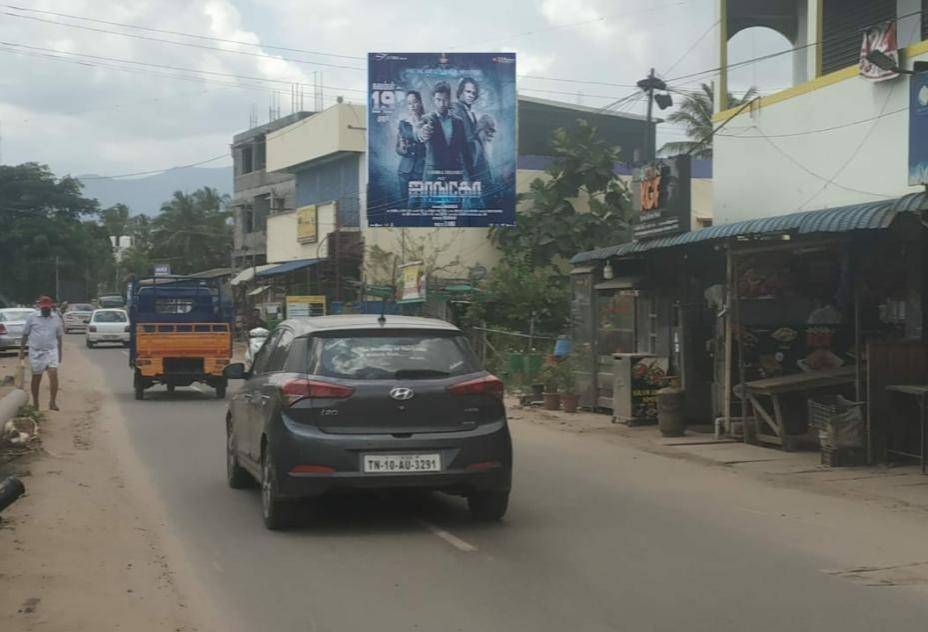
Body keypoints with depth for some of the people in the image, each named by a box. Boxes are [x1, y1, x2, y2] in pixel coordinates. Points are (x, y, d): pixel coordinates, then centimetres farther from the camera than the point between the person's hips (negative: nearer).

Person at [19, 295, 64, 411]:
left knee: (53, 374, -15)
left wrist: (59, 354, 13)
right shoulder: (32, 318, 2)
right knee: (36, 377, 7)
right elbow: (25, 335, 7)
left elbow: (59, 337, 13)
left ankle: (53, 401, -11)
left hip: (51, 351, 0)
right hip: (36, 352, 0)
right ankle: (35, 402, 20)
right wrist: (22, 350, 5)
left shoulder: (56, 319, 6)